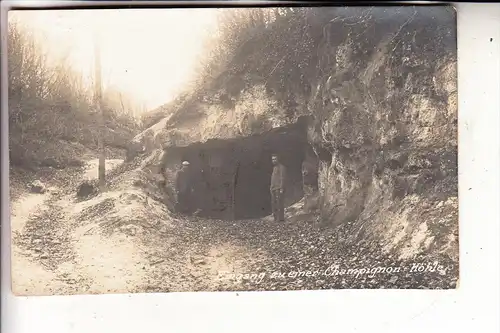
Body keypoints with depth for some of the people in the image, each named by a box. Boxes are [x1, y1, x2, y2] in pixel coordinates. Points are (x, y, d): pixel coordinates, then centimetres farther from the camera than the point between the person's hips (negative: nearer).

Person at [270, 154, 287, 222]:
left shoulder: (281, 167, -5)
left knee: (279, 204, -11)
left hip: (279, 189, -9)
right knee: (273, 204, 8)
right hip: (273, 189, 9)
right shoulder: (274, 167, 22)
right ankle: (276, 218, 12)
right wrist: (271, 187, 16)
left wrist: (281, 188, -19)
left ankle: (280, 218, -10)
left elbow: (283, 178, -12)